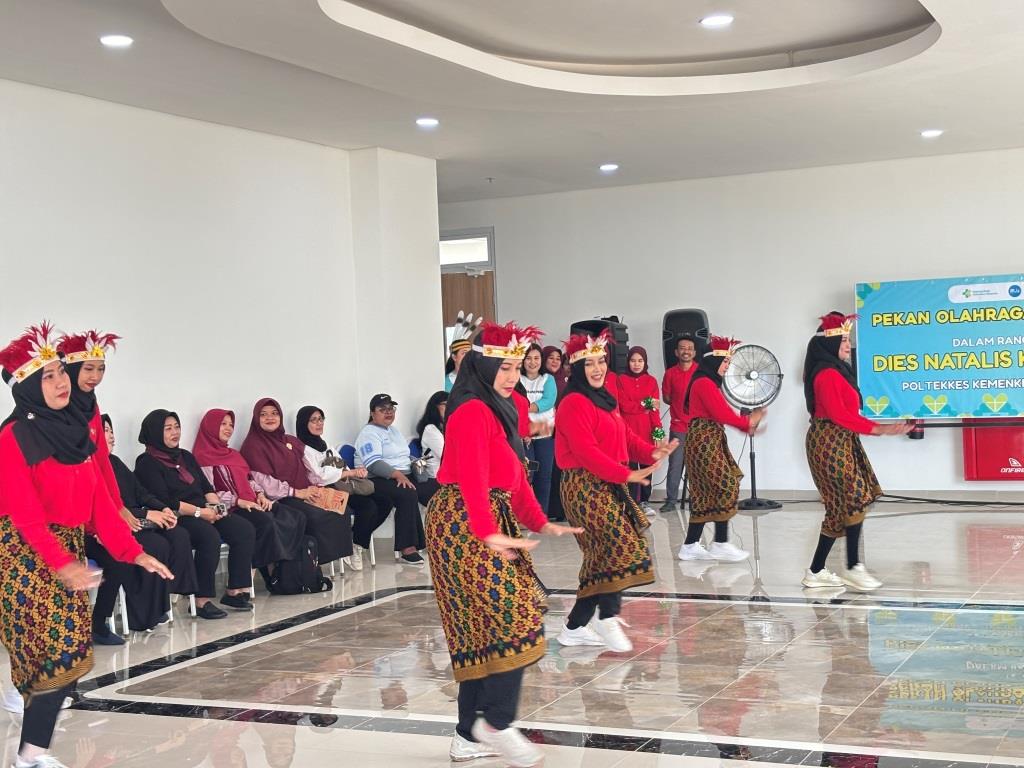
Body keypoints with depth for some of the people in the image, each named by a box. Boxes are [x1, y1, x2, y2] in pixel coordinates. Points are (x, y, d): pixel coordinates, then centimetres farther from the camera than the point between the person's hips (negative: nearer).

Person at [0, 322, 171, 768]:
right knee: (62, 653, -11)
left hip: (68, 553, 7)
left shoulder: (73, 432, 10)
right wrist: (62, 565, -34)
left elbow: (99, 502, 7)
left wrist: (134, 552, -2)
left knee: (66, 654, 4)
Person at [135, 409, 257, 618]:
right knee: (210, 536, -35)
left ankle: (235, 591, -12)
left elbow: (206, 487, 18)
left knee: (244, 529, -14)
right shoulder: (147, 463, -3)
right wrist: (199, 512, -16)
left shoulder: (186, 457, 22)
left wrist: (216, 506, -3)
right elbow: (165, 502, -13)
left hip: (204, 513, 8)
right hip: (176, 519, -8)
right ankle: (202, 600, -29)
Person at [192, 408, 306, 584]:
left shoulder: (234, 454, 27)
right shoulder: (203, 457, -1)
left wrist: (260, 494, 5)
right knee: (266, 522, -36)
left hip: (252, 504, 8)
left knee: (296, 518, -12)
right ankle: (271, 572, -25)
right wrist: (238, 501, -18)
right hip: (231, 509, -8)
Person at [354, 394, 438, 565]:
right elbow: (373, 463, -17)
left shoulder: (394, 430, 25)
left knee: (437, 488, -15)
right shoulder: (369, 433, -3)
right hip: (379, 480, -8)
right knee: (408, 494, -36)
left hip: (405, 476, 8)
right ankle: (407, 549, -35)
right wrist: (397, 475, -28)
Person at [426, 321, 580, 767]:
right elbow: (473, 479, -25)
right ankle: (496, 723, -4)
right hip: (467, 525, -10)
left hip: (492, 522, 10)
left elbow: (514, 476, 17)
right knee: (511, 618, -12)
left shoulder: (498, 410, 17)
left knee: (482, 627, 10)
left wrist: (540, 524, 9)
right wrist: (491, 534, -34)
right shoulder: (472, 412, -14)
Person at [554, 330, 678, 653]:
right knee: (618, 545, -14)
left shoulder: (603, 399, 18)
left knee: (604, 555, 9)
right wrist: (626, 474, -25)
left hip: (608, 486, 10)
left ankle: (575, 628, 15)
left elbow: (625, 436, 15)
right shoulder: (574, 404, -14)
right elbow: (586, 452, -22)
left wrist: (651, 453, -5)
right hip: (586, 486, -10)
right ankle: (608, 619, -2)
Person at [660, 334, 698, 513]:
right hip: (678, 426, 1)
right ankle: (671, 500, 6)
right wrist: (682, 403, 0)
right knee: (675, 465, 0)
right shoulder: (670, 373, 4)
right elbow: (666, 398, 12)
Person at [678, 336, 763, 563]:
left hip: (709, 440, 10)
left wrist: (746, 425, 4)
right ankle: (721, 544, -3)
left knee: (706, 493, 9)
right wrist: (747, 422, -5)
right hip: (704, 440, -10)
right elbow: (721, 414, -17)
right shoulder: (704, 383, -13)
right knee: (725, 487, -8)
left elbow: (722, 412, 15)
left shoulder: (709, 383, 19)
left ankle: (691, 546, 11)